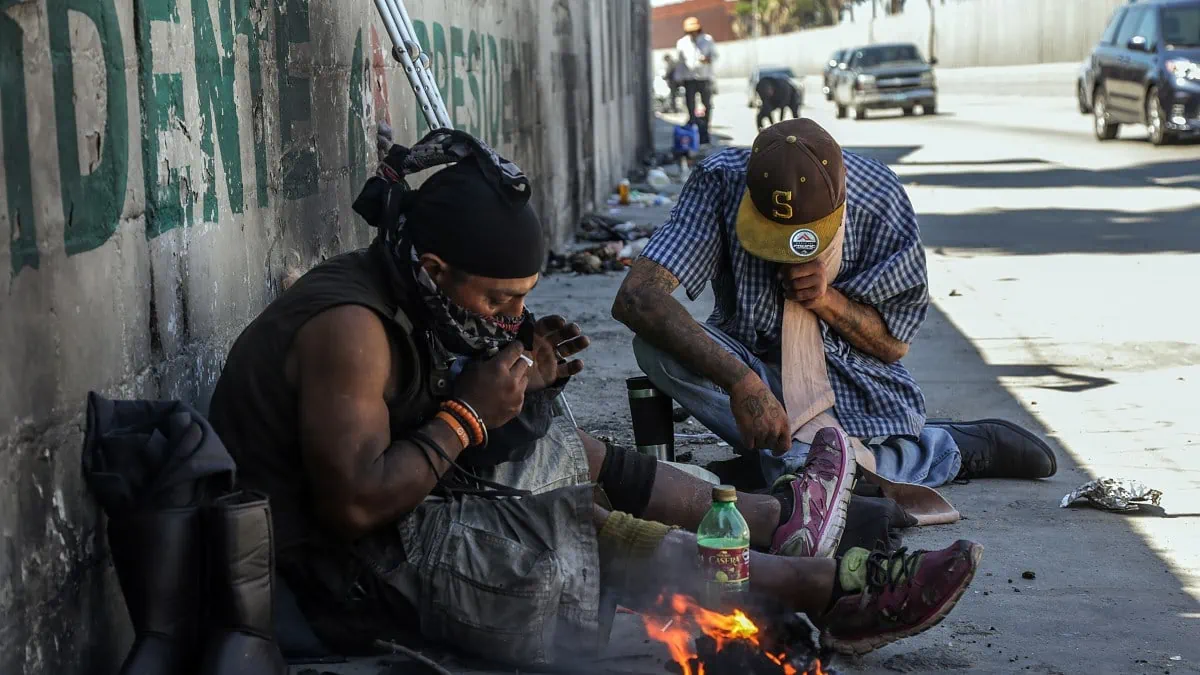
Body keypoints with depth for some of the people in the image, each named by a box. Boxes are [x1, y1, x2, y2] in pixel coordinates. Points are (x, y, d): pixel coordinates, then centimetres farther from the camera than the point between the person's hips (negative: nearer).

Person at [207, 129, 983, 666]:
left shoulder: (393, 294, 4)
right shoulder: (349, 328, -26)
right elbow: (354, 505, -32)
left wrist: (519, 375, -4)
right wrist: (468, 417, -23)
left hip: (402, 515, 10)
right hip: (351, 571, -10)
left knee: (579, 454, 12)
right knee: (590, 528, -10)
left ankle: (778, 519, 25)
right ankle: (834, 589, -1)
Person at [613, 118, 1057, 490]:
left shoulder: (881, 203, -17)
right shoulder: (721, 182, -21)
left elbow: (895, 344, -4)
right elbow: (635, 298, -35)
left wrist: (830, 301, -25)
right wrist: (739, 382, -45)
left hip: (858, 389, -1)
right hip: (757, 371, 1)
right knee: (657, 346, -30)